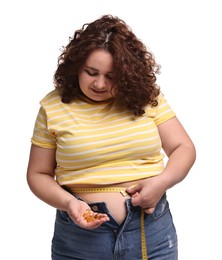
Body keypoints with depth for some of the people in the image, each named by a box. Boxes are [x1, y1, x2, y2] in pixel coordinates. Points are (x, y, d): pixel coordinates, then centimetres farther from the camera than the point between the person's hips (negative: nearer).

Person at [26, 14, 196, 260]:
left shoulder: (147, 95, -1)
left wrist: (162, 181, -17)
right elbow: (38, 175, 2)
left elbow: (183, 148, 2)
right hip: (82, 234, -1)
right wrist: (67, 202, -16)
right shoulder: (54, 106, -4)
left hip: (153, 230, 2)